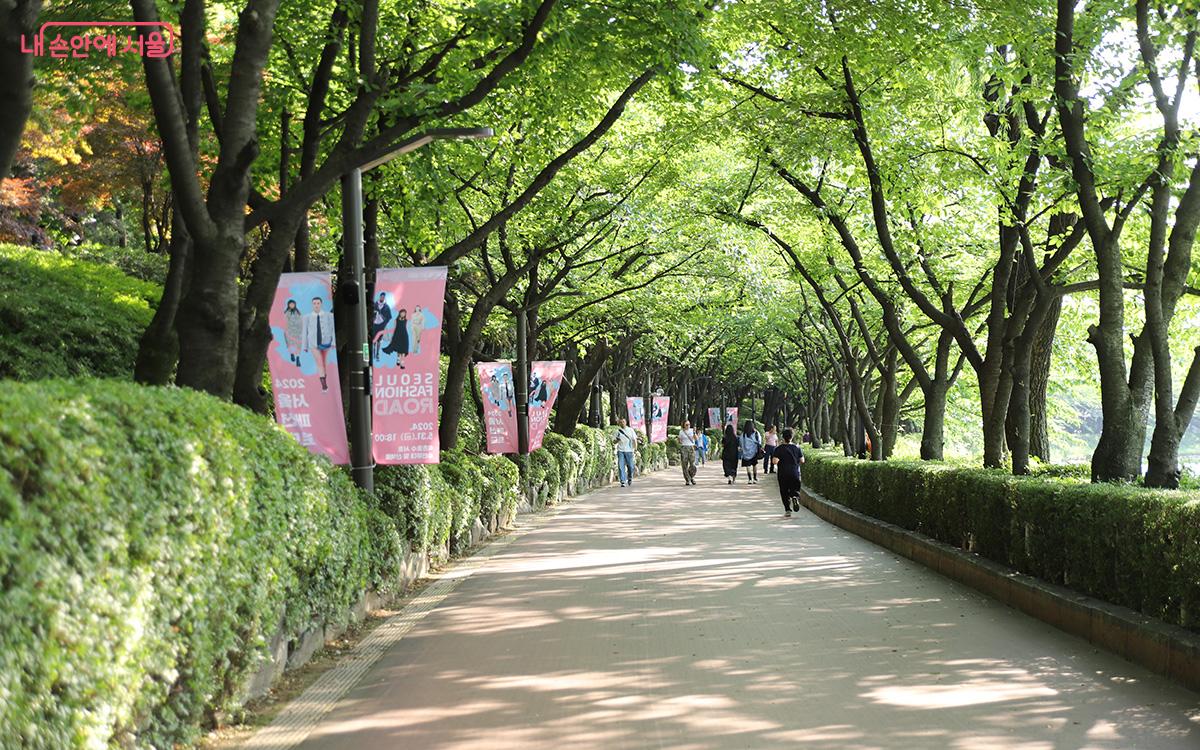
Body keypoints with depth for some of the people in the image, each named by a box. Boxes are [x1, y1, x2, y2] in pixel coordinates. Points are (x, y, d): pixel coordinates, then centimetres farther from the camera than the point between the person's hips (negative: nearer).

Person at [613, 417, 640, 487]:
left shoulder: (630, 430, 6)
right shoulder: (618, 431, 7)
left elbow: (634, 439, 5)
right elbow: (614, 441, 10)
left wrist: (635, 447, -9)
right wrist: (617, 440, -13)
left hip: (629, 450, 0)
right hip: (620, 451, 0)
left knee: (630, 466, 4)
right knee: (621, 466, -10)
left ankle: (630, 478, 30)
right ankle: (623, 482, -10)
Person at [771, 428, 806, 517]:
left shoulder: (779, 449, -8)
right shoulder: (797, 447, 0)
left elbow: (774, 461, -17)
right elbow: (802, 460, 2)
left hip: (783, 474, -1)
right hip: (795, 474, 1)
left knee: (785, 493, 8)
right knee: (795, 490, 11)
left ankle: (788, 510, 3)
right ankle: (795, 497, -22)